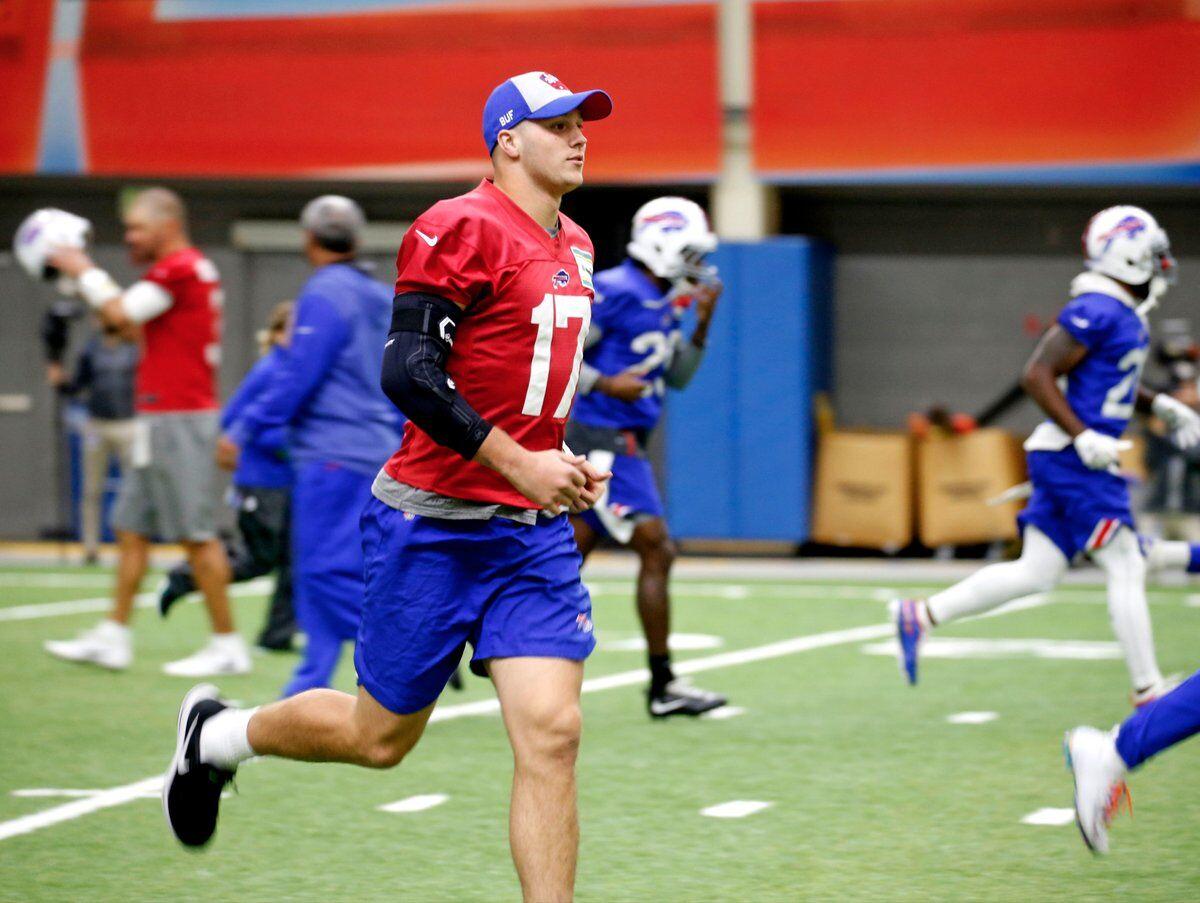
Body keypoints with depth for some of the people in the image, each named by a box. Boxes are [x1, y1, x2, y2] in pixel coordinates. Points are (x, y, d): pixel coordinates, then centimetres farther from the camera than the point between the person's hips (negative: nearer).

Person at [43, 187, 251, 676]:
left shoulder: (179, 268, -14)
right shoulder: (191, 269, 18)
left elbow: (121, 314, -18)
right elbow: (138, 328, 22)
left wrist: (84, 272, -3)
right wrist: (90, 277, 16)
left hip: (180, 420, -11)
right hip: (162, 420, 11)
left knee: (197, 534, -8)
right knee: (131, 526, 11)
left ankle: (227, 645, -5)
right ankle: (113, 637, 14)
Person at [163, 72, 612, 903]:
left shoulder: (575, 248, 14)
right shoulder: (462, 229, -13)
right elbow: (408, 373, -21)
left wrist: (565, 464, 14)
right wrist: (520, 464, -22)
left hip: (535, 532, 6)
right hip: (434, 523, -6)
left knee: (551, 733, -8)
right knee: (381, 735, 7)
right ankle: (219, 734, 34)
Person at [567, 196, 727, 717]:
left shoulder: (665, 303, 14)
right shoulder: (614, 292, -14)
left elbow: (678, 377, 21)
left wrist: (702, 323, 9)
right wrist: (605, 384, -20)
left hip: (623, 444, 10)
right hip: (601, 438, -10)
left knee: (571, 555, 11)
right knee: (656, 552, -9)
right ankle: (663, 687, -5)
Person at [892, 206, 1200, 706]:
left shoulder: (1124, 315, 14)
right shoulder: (1096, 311, -16)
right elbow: (1037, 375, -19)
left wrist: (1159, 406, 18)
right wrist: (1085, 438, -23)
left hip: (1075, 458, 10)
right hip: (1073, 460, -10)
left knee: (1036, 572, 10)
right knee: (1125, 568, -4)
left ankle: (919, 615, 11)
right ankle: (1148, 691, 2)